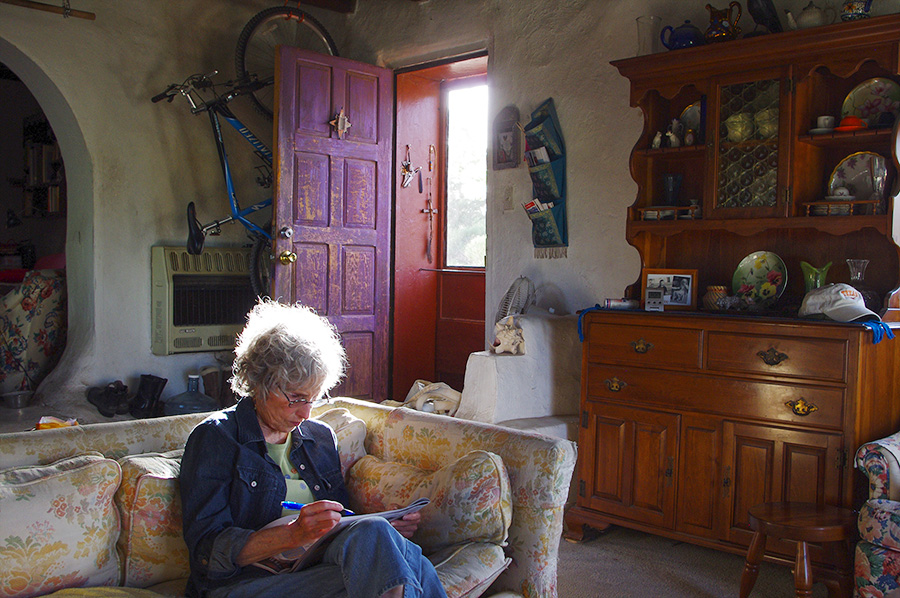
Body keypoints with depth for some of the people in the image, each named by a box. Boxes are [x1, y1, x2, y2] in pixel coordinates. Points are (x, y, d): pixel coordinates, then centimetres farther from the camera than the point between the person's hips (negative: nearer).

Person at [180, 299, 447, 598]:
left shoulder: (321, 437, 18)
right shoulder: (214, 439, 0)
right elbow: (207, 552, -10)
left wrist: (387, 530, 1)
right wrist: (293, 534, -24)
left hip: (318, 572, 6)